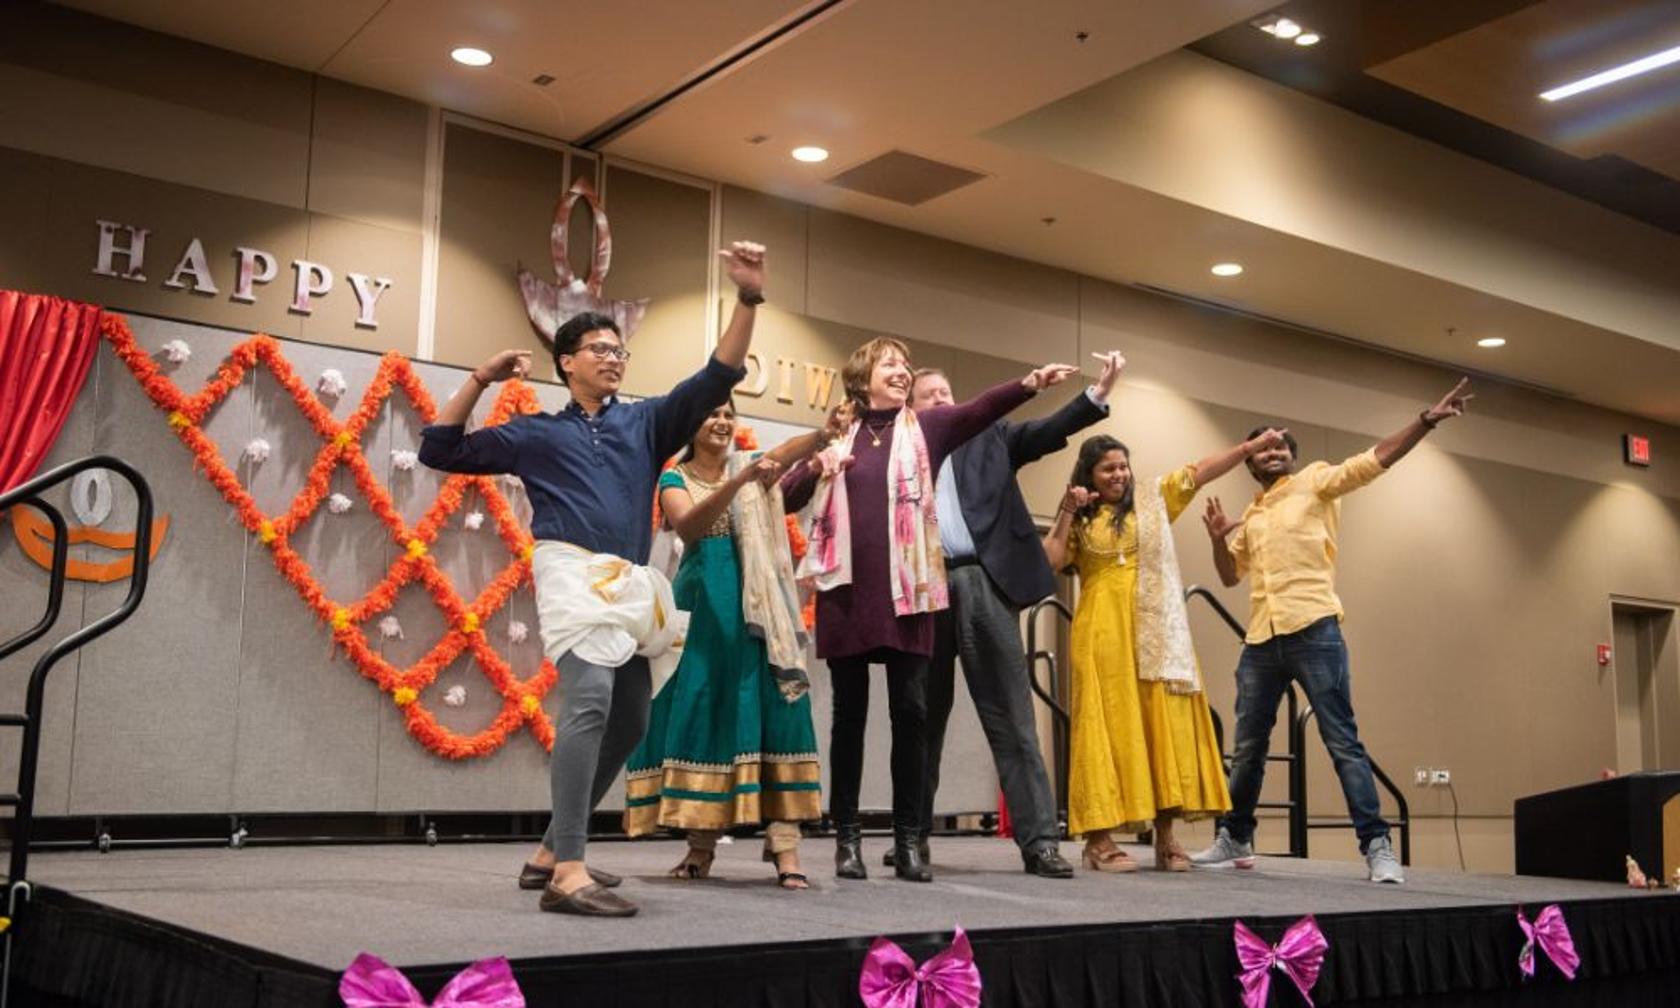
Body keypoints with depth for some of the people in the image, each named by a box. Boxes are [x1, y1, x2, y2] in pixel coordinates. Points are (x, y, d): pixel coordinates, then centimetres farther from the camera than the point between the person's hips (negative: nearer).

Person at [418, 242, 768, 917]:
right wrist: (480, 381, 12)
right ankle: (567, 873, -28)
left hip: (629, 585, 5)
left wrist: (747, 299, -3)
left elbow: (716, 379, 9)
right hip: (572, 572, -5)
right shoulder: (535, 433, 16)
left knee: (627, 722, 7)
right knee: (589, 699, -25)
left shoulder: (646, 423, 20)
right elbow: (439, 450, 21)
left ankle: (551, 852, 21)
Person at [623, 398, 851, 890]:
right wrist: (739, 481, -31)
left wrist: (826, 433, -32)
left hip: (755, 605, 1)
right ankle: (701, 842, 6)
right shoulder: (675, 479, 5)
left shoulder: (750, 465, 11)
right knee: (701, 710, -2)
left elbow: (788, 451, -11)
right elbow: (688, 525, -17)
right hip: (702, 601, -1)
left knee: (768, 708, -8)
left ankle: (784, 842, -12)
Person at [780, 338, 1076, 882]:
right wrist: (817, 465, -11)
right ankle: (847, 836, 10)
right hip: (846, 589, 0)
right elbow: (786, 494, 9)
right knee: (850, 712, 4)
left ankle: (907, 838, 5)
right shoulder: (838, 434, 12)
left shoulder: (926, 427, 9)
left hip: (906, 588, 0)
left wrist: (1031, 382, -25)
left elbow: (980, 409, -8)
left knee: (911, 710, -2)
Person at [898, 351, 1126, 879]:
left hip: (983, 584, 0)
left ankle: (1039, 840, -3)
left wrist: (1098, 394, -11)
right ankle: (915, 833, 18)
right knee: (923, 717, 9)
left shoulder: (989, 436, 16)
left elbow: (1047, 431, 4)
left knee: (1011, 715, -2)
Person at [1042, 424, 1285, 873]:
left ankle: (1165, 838, 6)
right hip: (1104, 633, -2)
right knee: (1109, 725, -4)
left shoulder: (1153, 499, 12)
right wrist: (1066, 514, -7)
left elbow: (1201, 472, 8)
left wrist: (1251, 446, 3)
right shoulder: (1078, 519, 8)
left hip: (1156, 634, 2)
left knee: (1163, 724, 1)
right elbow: (1047, 565, -2)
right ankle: (1099, 839, -4)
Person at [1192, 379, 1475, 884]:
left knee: (1343, 743, -7)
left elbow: (1376, 459, -5)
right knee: (1247, 747, 12)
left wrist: (1426, 419, -18)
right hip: (1260, 640, 6)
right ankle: (1235, 839, 24)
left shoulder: (1316, 481, 6)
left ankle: (1377, 847, -6)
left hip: (1313, 632, -6)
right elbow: (1230, 575, 26)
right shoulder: (1250, 515, 23)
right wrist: (1218, 538, 6)